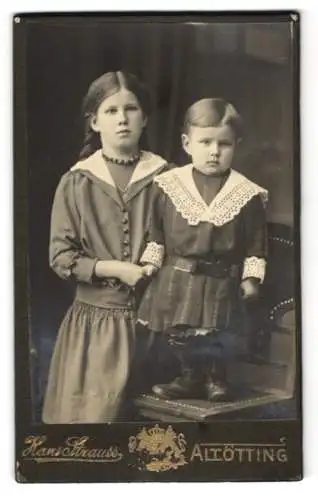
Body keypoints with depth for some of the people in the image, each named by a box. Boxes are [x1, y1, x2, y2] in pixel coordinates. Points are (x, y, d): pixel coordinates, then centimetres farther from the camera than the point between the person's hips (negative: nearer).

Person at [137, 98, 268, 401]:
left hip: (219, 282, -2)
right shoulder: (168, 185, -3)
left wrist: (251, 278, -5)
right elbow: (156, 231, 5)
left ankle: (215, 376, 30)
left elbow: (255, 244, 1)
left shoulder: (248, 194, -5)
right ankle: (192, 377, 34)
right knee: (179, 334, 11)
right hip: (176, 279, 2)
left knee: (214, 338, 2)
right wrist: (150, 263, -2)